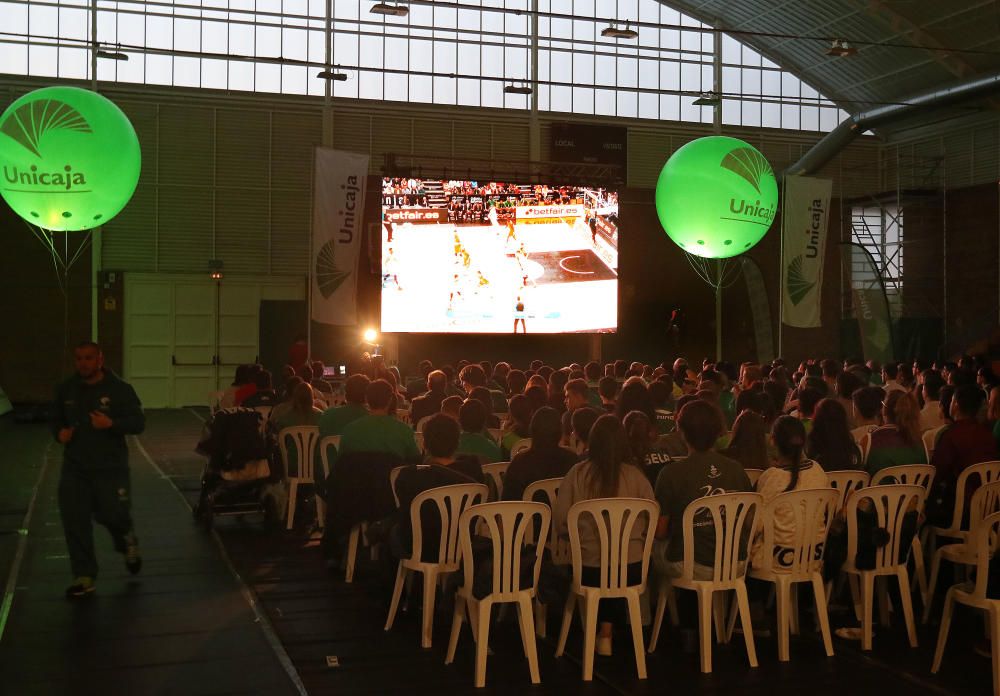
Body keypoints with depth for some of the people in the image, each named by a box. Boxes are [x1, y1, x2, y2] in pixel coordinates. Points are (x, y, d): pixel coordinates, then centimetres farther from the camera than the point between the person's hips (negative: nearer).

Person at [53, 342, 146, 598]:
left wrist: (111, 424, -26)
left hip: (110, 466, -3)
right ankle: (84, 576, 7)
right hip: (74, 467, 3)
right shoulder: (66, 390, 5)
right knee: (74, 520, -3)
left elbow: (139, 422, -8)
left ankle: (128, 542, 35)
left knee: (112, 513, -2)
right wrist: (59, 432, -4)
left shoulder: (119, 389, -7)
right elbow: (56, 419, 19)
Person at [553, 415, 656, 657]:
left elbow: (559, 523, -3)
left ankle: (601, 630, 35)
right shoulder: (635, 476, -6)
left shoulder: (577, 473, -6)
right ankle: (608, 629, 31)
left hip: (588, 569, 0)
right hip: (631, 569, 0)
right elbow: (653, 525, 1)